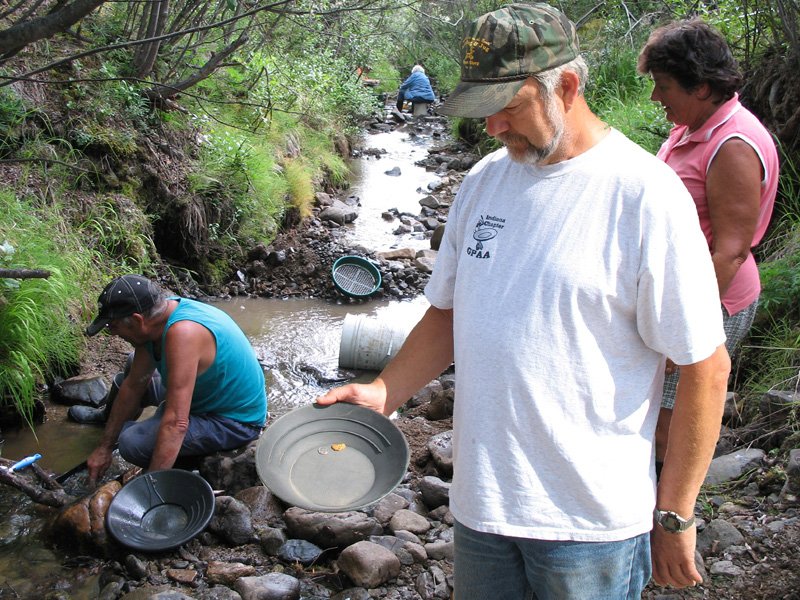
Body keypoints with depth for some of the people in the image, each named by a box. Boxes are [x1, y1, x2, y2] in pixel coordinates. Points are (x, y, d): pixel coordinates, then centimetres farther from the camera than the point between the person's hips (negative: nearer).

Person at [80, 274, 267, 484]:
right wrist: (104, 447, 8)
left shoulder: (181, 333, -35)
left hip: (236, 420, -9)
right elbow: (133, 386, 4)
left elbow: (176, 424, -37)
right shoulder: (158, 313, -6)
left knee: (131, 443, -24)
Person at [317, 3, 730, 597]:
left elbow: (705, 366, -12)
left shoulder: (646, 196, -15)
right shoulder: (483, 180, 4)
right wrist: (384, 392, -2)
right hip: (481, 500, 6)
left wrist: (675, 517, -8)